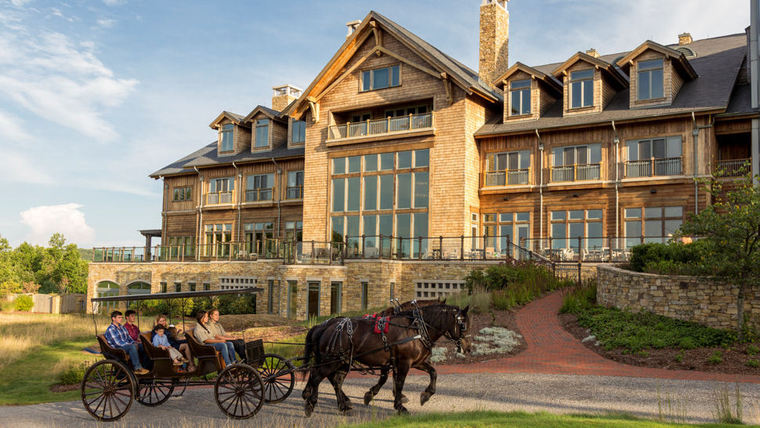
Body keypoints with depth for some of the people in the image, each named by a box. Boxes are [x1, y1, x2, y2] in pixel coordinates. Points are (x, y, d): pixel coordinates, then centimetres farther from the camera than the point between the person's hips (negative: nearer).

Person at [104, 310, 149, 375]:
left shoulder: (122, 327, 17)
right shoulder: (110, 329, -10)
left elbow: (129, 338, 20)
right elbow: (117, 343, -18)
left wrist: (134, 343, -1)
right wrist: (131, 345, -19)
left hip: (127, 345, 8)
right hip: (117, 349, -8)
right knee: (132, 347, -34)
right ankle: (137, 368, -33)